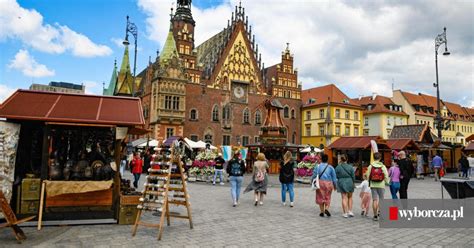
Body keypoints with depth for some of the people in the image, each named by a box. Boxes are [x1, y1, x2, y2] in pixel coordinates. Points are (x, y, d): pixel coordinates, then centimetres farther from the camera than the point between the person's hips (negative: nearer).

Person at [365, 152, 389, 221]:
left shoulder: (370, 166, -2)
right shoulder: (383, 166, -6)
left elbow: (368, 176, 0)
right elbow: (386, 176, -5)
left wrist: (369, 183, 15)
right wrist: (387, 182, 13)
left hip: (373, 185, 1)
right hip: (381, 185, -1)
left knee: (374, 200, 4)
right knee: (381, 200, 11)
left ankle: (375, 215, 5)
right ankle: (379, 212, 2)